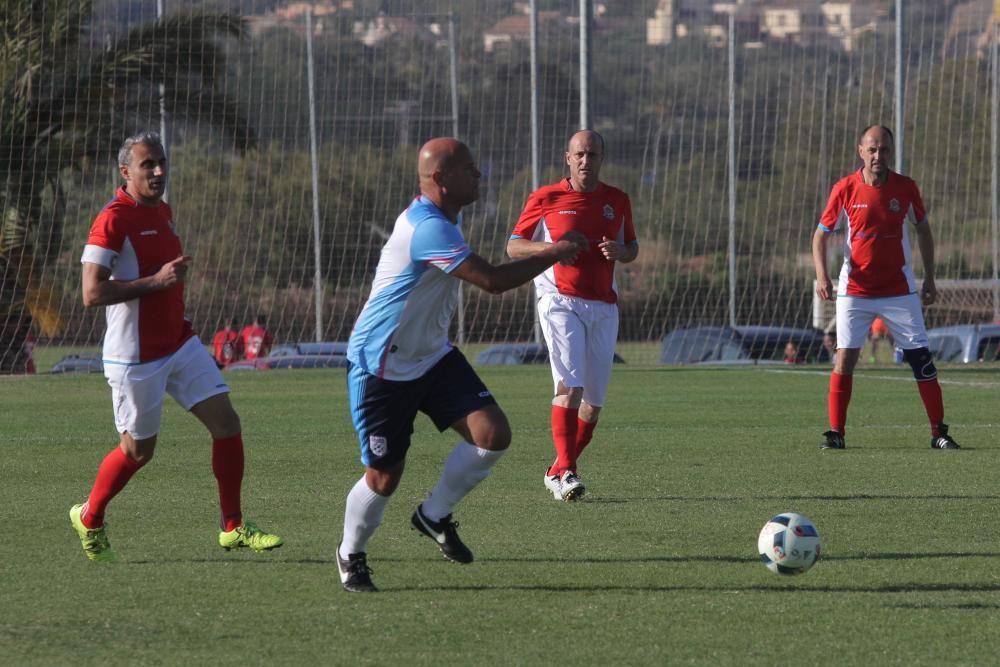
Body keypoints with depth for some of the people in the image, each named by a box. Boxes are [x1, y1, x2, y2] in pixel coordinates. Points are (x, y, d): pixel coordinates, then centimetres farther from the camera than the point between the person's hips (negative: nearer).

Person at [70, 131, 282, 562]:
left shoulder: (162, 211, 10)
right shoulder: (113, 220, -18)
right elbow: (92, 293, -25)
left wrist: (178, 270, 11)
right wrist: (156, 280, -27)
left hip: (179, 343, 8)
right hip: (135, 357, -8)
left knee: (226, 423, -2)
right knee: (138, 450, 5)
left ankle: (232, 528, 6)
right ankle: (89, 518, 30)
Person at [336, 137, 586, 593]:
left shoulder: (445, 216, 5)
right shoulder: (427, 228, -29)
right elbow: (492, 280, -31)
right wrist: (554, 255, -21)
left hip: (431, 355, 9)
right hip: (381, 366, -9)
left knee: (493, 434, -9)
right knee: (383, 477, -1)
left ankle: (434, 516, 12)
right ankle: (351, 555, 25)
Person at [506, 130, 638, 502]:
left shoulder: (617, 201, 11)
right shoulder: (546, 199, 1)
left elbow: (632, 248, 21)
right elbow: (513, 247, 4)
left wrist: (619, 251, -3)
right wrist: (552, 248, -15)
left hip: (603, 305, 4)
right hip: (560, 300, -4)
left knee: (594, 400, 3)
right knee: (570, 386, -21)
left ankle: (558, 473, 16)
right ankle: (565, 471, -22)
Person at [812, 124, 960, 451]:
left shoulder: (906, 188, -3)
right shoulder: (845, 189, -7)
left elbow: (923, 230, 11)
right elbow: (821, 234, 0)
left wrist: (930, 278, 8)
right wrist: (821, 275, -13)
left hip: (899, 289, 1)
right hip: (854, 289, -1)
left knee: (921, 358, -2)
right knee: (845, 357, -8)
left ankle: (939, 432, 6)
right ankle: (835, 432, 0)